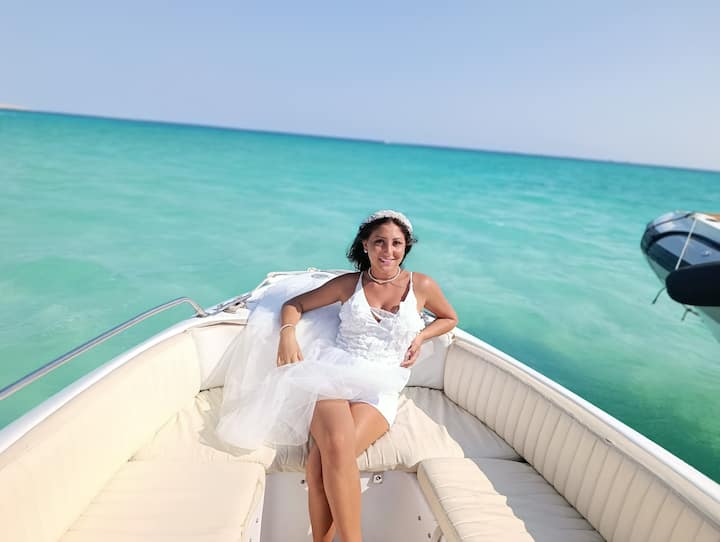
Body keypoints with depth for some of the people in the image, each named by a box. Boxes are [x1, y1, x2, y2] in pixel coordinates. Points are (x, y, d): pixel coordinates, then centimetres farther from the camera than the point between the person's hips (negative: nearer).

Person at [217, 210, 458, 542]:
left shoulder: (421, 286, 8)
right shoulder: (349, 284, 9)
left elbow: (449, 318, 26)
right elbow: (294, 304, 16)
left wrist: (421, 336, 6)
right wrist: (288, 333, -6)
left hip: (380, 387, 0)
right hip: (333, 371, 1)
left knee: (323, 460, -29)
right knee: (337, 446, -32)